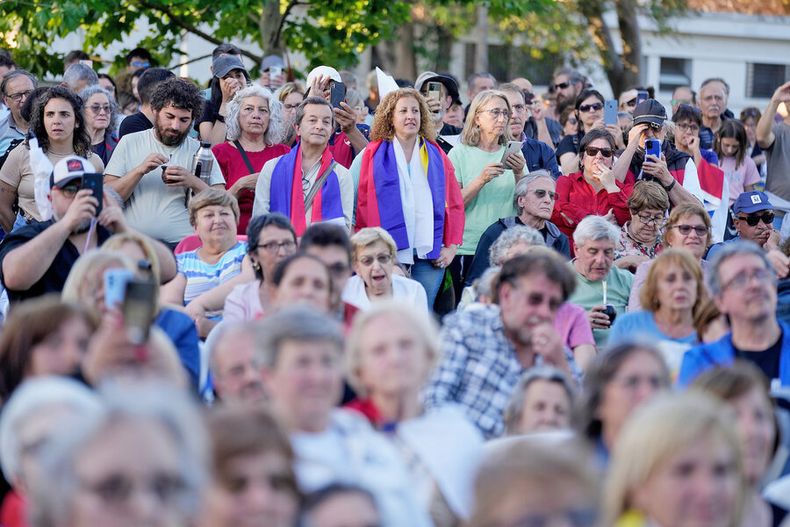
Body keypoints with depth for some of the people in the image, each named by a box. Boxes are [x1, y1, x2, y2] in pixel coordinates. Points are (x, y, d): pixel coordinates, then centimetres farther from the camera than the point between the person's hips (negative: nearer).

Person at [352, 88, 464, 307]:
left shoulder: (437, 156, 14)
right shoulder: (372, 155, 5)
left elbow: (455, 203, 15)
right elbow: (355, 202, 2)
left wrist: (452, 246, 5)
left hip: (430, 256, 2)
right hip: (388, 255, -2)